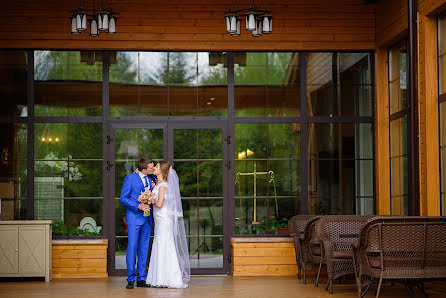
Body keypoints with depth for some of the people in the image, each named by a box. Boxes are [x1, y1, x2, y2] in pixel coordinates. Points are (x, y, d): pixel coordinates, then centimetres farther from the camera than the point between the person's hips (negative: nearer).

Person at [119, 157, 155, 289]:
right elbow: (123, 199, -8)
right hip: (134, 217, -5)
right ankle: (131, 279, -3)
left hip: (147, 218, 5)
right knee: (132, 247, -8)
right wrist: (138, 206, -19)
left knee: (144, 248, 6)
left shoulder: (150, 180, 13)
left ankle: (141, 278, 10)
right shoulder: (130, 178, -4)